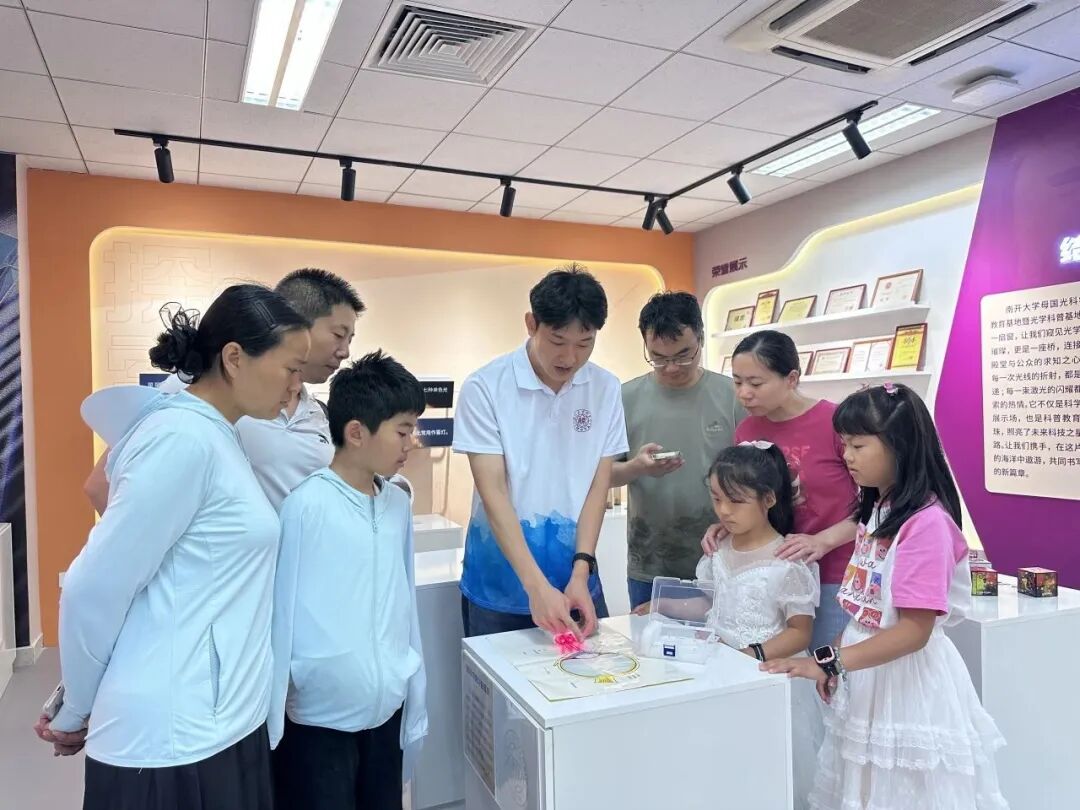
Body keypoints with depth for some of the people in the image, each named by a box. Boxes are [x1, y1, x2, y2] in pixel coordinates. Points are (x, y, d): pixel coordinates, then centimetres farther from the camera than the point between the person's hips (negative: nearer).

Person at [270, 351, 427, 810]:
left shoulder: (398, 504, 2)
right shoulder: (306, 506, -15)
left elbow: (405, 600, 8)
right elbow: (280, 607, -10)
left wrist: (416, 695, 11)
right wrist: (272, 706, -4)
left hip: (385, 708, 5)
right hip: (319, 715, -5)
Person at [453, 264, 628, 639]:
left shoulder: (606, 389, -4)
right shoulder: (485, 387, -13)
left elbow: (599, 484, -2)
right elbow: (492, 492, -17)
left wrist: (581, 570, -13)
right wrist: (536, 585, -24)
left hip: (576, 577, 3)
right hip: (500, 585, -2)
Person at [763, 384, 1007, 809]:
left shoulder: (927, 522, -22)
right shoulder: (875, 511, 5)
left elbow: (914, 631, -24)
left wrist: (829, 662, -26)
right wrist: (835, 660, 3)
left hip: (906, 681, -8)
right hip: (863, 676, 8)